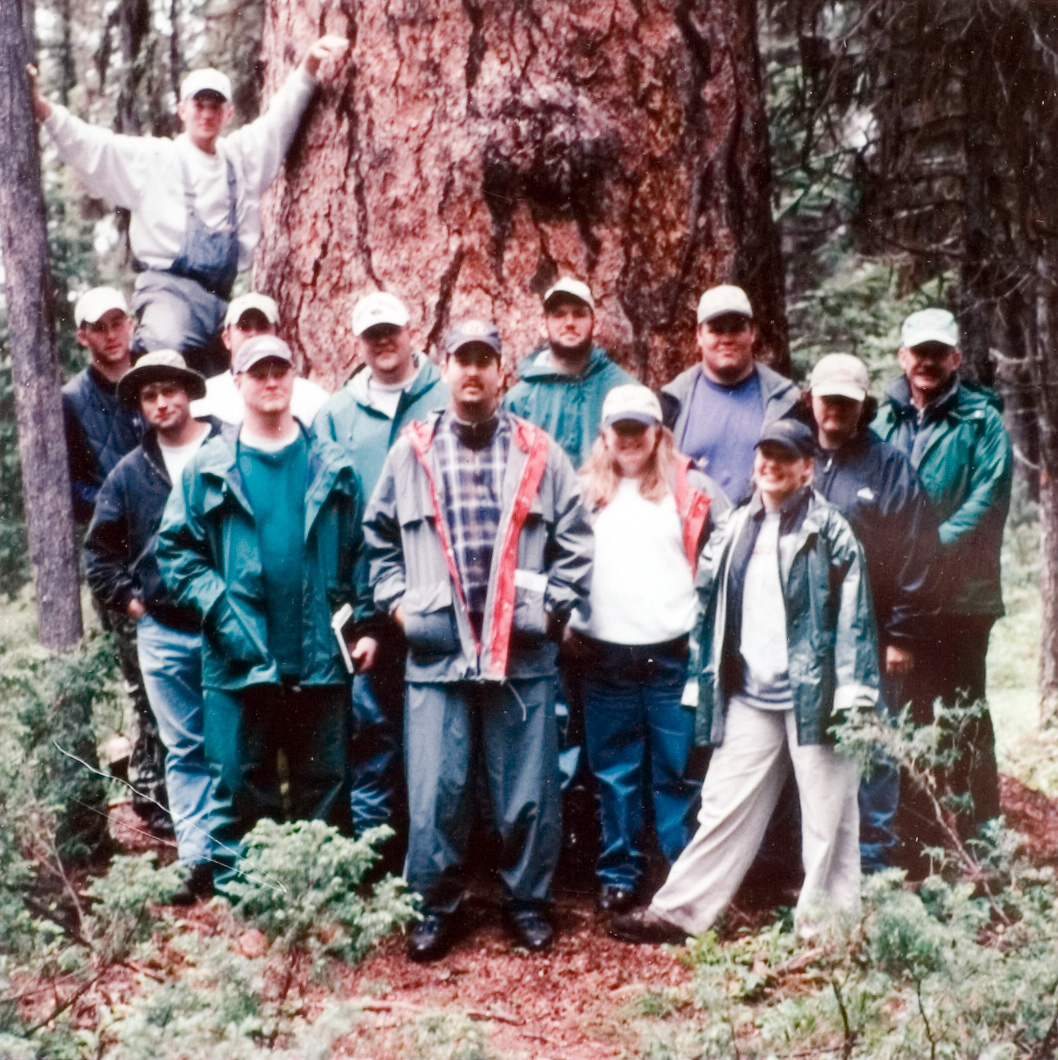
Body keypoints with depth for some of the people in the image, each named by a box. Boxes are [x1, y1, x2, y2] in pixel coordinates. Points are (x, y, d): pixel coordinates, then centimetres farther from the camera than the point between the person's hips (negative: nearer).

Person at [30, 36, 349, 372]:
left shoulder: (241, 155, 21)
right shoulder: (152, 158, 10)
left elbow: (282, 117, 22)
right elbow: (89, 146, 2)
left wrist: (310, 64, 12)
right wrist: (42, 107, -11)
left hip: (223, 295, 5)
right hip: (168, 287, -4)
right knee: (168, 346, -37)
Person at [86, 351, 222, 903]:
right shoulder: (129, 473, 9)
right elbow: (100, 549, 17)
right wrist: (129, 600, 7)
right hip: (164, 631, 3)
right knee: (185, 750, 6)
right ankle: (199, 862, 11)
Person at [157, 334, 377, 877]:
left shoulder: (333, 467, 8)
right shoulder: (207, 469, 4)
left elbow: (361, 548, 8)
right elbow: (175, 549, 1)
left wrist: (365, 622, 0)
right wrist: (218, 608, -11)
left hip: (320, 654, 1)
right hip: (240, 659, -1)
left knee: (322, 782, 10)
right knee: (242, 786, 6)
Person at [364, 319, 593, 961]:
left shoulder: (539, 454, 5)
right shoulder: (411, 452, 8)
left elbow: (576, 543, 8)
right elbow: (380, 537, 16)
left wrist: (553, 607, 0)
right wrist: (397, 601, 5)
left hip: (523, 652, 0)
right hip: (435, 651, 0)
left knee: (528, 789, 6)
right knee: (434, 793, 1)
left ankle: (529, 901, 24)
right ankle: (438, 907, 19)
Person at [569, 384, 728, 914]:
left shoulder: (690, 487, 4)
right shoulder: (583, 490, 9)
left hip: (674, 653, -2)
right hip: (604, 656, 2)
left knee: (677, 771, 3)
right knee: (614, 773, 9)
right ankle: (618, 873, 19)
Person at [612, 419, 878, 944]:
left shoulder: (830, 530, -2)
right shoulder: (734, 529, 13)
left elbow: (853, 614, -7)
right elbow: (709, 603, 16)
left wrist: (852, 695, -14)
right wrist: (704, 683, 12)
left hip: (814, 694, -4)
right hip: (749, 697, 5)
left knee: (826, 814, 4)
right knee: (723, 804, 9)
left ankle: (825, 927, 15)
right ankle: (679, 911, 15)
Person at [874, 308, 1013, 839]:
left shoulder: (981, 421, -1)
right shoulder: (884, 421, 11)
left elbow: (987, 501, -11)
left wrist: (931, 547, -21)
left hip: (959, 596, -4)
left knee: (964, 717, 2)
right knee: (904, 715, 12)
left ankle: (979, 833, 11)